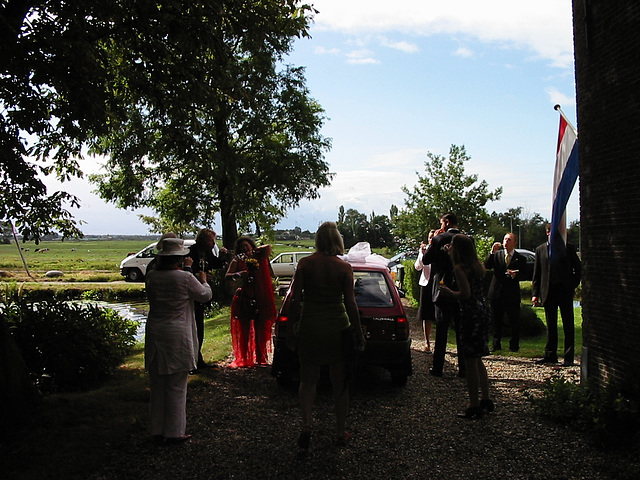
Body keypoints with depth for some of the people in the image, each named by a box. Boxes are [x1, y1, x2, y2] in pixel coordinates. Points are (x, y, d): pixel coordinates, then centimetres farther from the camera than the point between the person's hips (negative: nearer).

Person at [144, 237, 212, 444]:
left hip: (155, 333, 5)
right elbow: (205, 295, 0)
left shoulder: (151, 277, -2)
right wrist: (203, 281, 19)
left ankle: (157, 431, 23)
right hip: (178, 335, -5)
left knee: (157, 385, 15)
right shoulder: (185, 278, -15)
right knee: (176, 386, 5)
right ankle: (174, 432, 13)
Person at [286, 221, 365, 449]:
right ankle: (340, 432, 22)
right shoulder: (344, 267, -7)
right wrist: (358, 334, 3)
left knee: (308, 379, 15)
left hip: (310, 327, 1)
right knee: (340, 383, 13)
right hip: (337, 327, 0)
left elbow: (295, 300, -5)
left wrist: (292, 330, 5)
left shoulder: (305, 264, -5)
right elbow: (350, 304, -7)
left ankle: (306, 426, -1)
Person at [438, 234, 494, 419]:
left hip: (472, 314, -9)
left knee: (470, 361, -2)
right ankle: (486, 400, 24)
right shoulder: (477, 266, 12)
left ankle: (474, 407, 2)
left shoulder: (460, 268, -13)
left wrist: (449, 293, -4)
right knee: (477, 360, 19)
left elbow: (466, 294, -20)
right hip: (484, 311, 9)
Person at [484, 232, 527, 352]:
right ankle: (496, 344, 17)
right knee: (496, 320, 7)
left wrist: (515, 275, -22)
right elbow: (486, 266, -6)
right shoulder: (496, 255, 9)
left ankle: (514, 345, 14)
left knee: (514, 321, 1)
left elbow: (522, 275, 0)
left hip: (512, 294, -1)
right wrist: (492, 252, -15)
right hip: (497, 292, 1)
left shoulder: (520, 259, 5)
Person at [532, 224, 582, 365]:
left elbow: (578, 269, 7)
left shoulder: (569, 247, 5)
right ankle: (550, 355, 16)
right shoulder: (540, 249, 9)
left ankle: (568, 357, 6)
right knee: (550, 325, 8)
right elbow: (536, 274, 8)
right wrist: (535, 293, 2)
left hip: (565, 290, -2)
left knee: (568, 324, 1)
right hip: (548, 291, 2)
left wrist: (573, 285, -4)